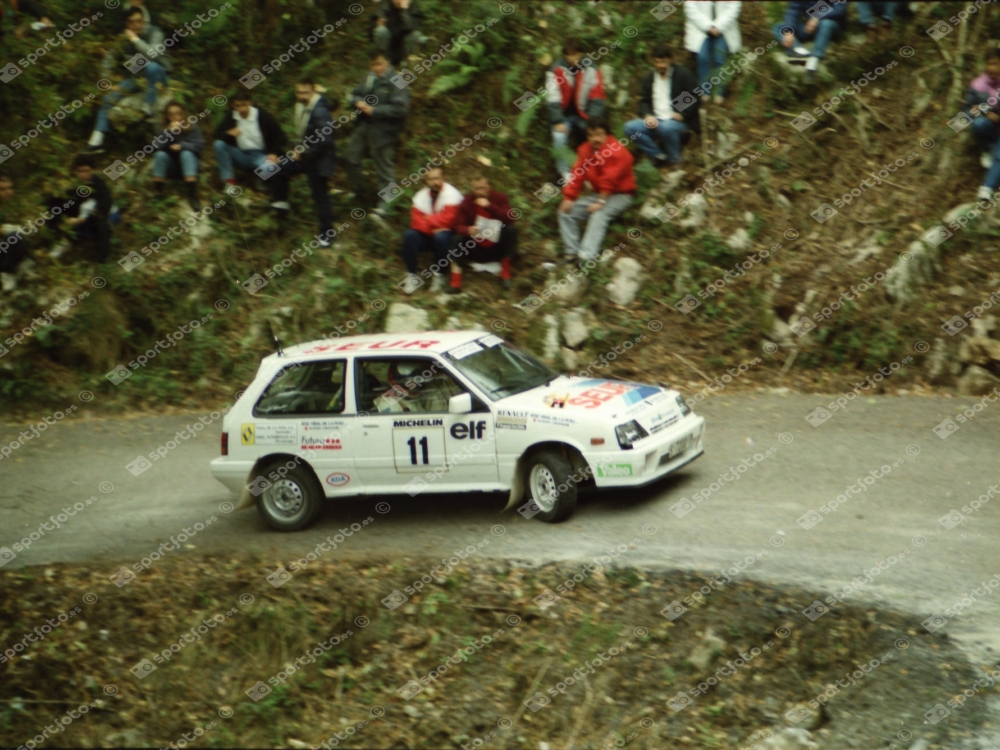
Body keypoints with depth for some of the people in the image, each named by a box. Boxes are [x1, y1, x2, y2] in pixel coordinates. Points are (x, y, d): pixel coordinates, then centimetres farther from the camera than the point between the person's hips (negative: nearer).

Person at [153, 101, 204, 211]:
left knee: (186, 153, -33)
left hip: (188, 162, -1)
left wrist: (181, 146, -31)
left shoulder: (192, 126, -7)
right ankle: (158, 192, -31)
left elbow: (200, 145, -17)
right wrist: (169, 131, -29)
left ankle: (192, 194, -45)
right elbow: (158, 146, -18)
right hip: (171, 165, 1)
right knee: (160, 154, -27)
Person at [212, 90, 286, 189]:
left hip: (260, 155, -3)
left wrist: (274, 153, -17)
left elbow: (279, 135, -3)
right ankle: (229, 181, -17)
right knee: (219, 144, -22)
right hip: (241, 155, 3)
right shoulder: (230, 116, 0)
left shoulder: (263, 115, -9)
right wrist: (228, 133, -28)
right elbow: (218, 134, -5)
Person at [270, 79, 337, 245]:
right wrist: (299, 150, 4)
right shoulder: (302, 106, 0)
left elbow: (325, 140, -31)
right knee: (280, 170, 23)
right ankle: (281, 202, 45)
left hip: (318, 160, -9)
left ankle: (326, 235, 6)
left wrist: (304, 154, -21)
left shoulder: (320, 112, -28)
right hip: (304, 155, 9)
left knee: (320, 196, -2)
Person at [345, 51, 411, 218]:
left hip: (382, 131, -8)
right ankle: (362, 195, 37)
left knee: (385, 170, 1)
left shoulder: (395, 82, -17)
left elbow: (400, 108, -24)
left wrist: (373, 110, -21)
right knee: (351, 159, 20)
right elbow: (355, 93, 18)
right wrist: (358, 102, -7)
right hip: (364, 126, 9)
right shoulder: (370, 78, 5)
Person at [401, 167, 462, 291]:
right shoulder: (421, 195, -2)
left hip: (447, 234, -4)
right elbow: (416, 220, -10)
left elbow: (449, 218, -25)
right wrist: (432, 228, -27)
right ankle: (412, 275, -18)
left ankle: (439, 275, -17)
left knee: (440, 237, -37)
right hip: (428, 235, 4)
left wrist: (428, 220, -14)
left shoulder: (451, 194, -16)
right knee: (410, 235, -24)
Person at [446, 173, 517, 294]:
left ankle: (505, 273, -17)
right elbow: (459, 226, -17)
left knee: (512, 229, -25)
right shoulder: (466, 202, -7)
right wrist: (468, 230, -41)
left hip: (496, 248, 0)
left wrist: (490, 206, -32)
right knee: (457, 238, -26)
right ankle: (455, 282, -35)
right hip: (476, 249, 0)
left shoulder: (500, 198, -7)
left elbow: (510, 219, -23)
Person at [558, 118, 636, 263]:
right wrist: (569, 198, -10)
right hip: (598, 193, 8)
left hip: (619, 194, -8)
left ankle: (587, 256, -44)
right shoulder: (585, 150, 3)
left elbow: (610, 180, -23)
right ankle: (572, 252, -13)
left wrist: (601, 202, -27)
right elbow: (577, 175, -1)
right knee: (567, 211, -6)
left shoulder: (616, 151, -18)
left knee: (599, 215, -34)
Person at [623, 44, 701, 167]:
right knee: (630, 127, -17)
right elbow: (644, 101, 13)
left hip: (678, 120, -5)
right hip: (655, 120, 5)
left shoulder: (684, 74, -3)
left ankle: (674, 161, -15)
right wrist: (648, 115, -8)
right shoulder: (649, 78, 13)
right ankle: (659, 156, -11)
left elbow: (695, 99, -6)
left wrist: (682, 115, -19)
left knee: (666, 127, -40)